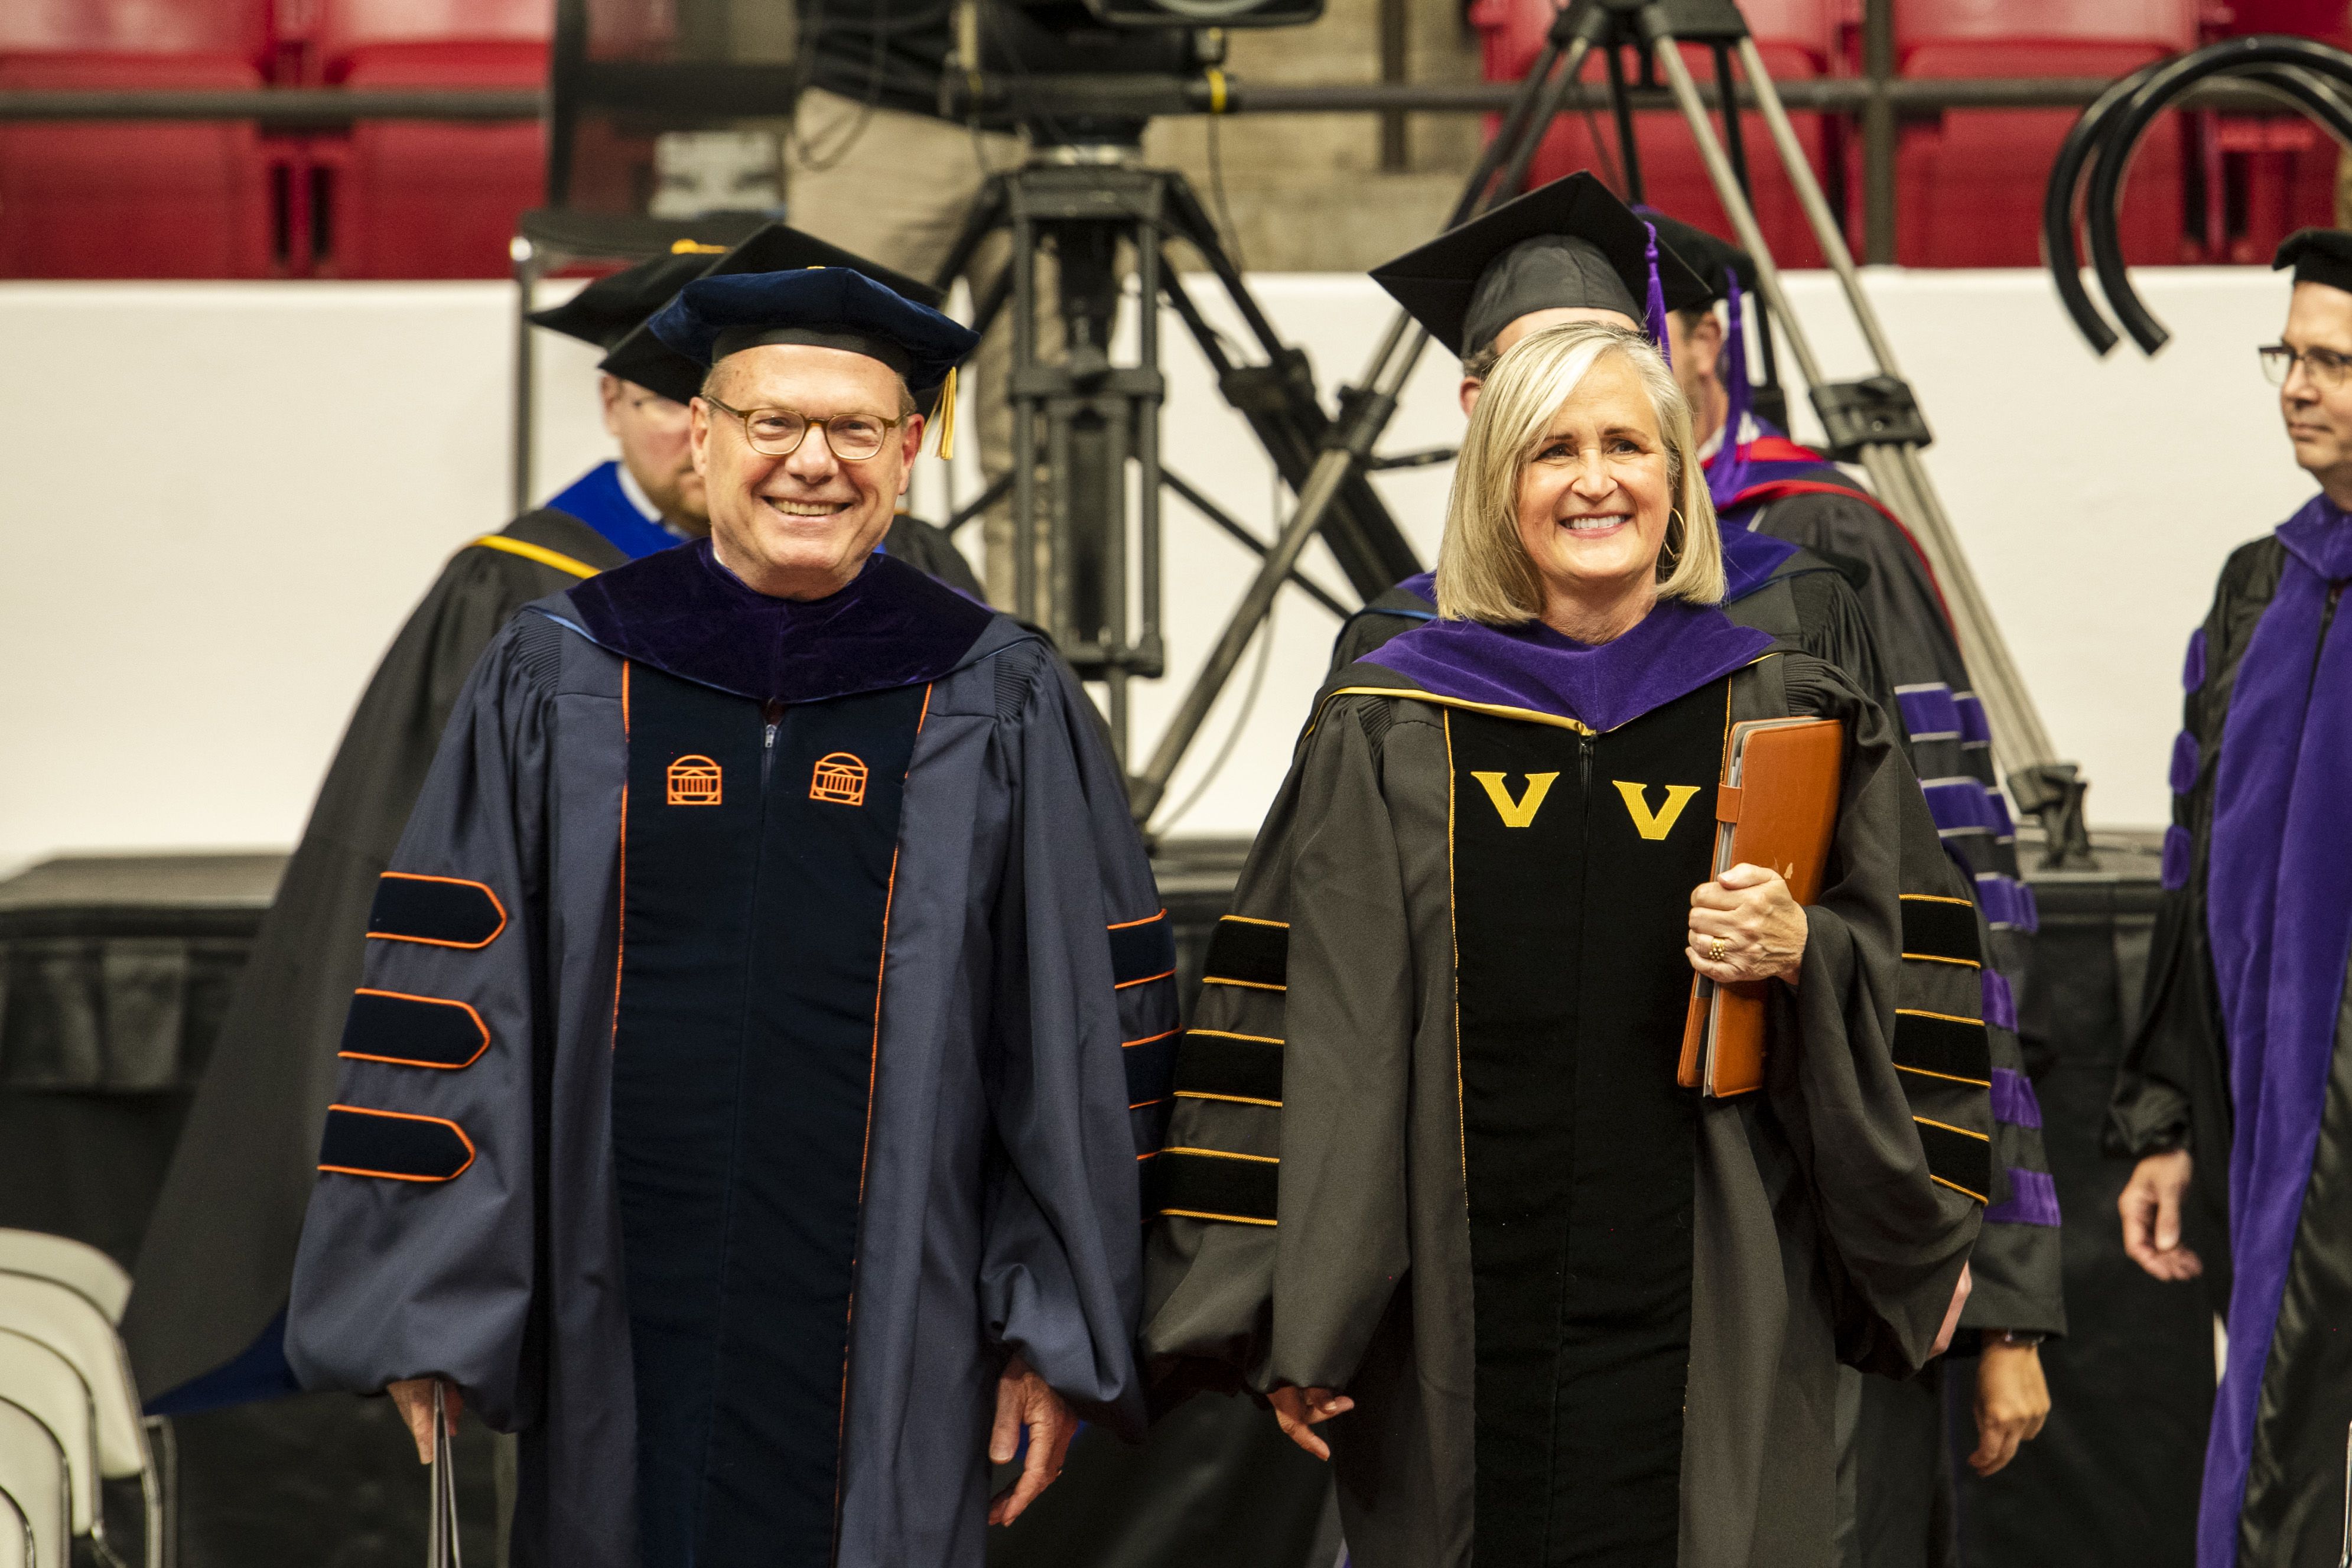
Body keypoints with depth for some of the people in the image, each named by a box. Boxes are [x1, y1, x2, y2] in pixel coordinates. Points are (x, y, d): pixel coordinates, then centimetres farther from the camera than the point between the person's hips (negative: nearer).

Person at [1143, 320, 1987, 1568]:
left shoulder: (1788, 719, 6)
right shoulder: (1387, 733, 5)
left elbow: (1918, 990, 7)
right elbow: (1319, 1030, 3)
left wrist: (1803, 955, -15)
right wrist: (1288, 1320, -2)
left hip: (1706, 1341, 0)